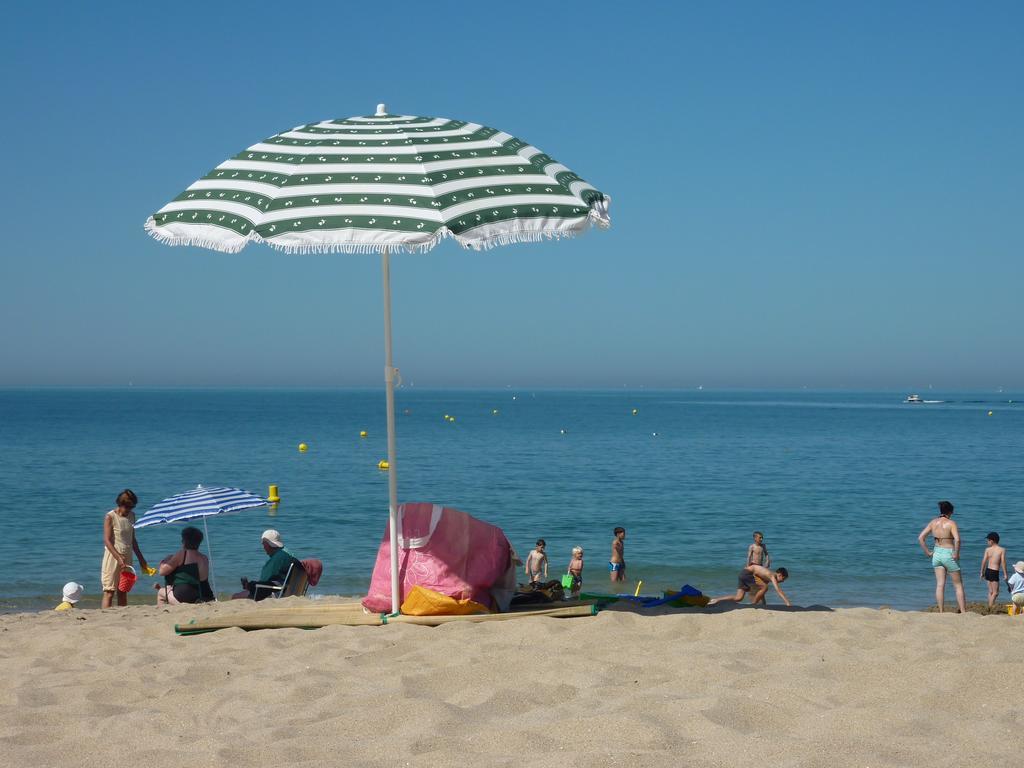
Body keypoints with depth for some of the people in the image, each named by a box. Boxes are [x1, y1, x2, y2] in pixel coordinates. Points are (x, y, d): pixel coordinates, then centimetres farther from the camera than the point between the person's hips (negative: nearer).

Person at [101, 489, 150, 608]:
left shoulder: (131, 516, 9)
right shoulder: (110, 517, -10)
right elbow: (107, 541, -16)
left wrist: (140, 558, 16)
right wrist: (119, 558, -26)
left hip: (127, 557, 6)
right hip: (113, 557, -6)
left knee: (123, 591, 8)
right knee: (109, 591, -8)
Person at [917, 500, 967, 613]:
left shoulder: (933, 522, 2)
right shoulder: (951, 523, -12)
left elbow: (920, 538, 1)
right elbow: (957, 540, -27)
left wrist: (927, 552, 5)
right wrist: (956, 554, -15)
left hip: (937, 554, 4)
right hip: (949, 555, -4)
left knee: (940, 585, 7)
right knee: (958, 585, 7)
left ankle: (941, 612, 5)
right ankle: (963, 612, 7)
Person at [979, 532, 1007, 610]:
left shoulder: (987, 549, 2)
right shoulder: (1002, 550, -5)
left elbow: (984, 561, 2)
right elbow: (1003, 562, -11)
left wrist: (982, 572, 12)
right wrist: (1005, 574, -7)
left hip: (988, 571, 5)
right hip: (994, 572, -5)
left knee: (991, 591, 15)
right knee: (995, 592, 0)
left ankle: (990, 608, 18)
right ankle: (990, 608, -6)